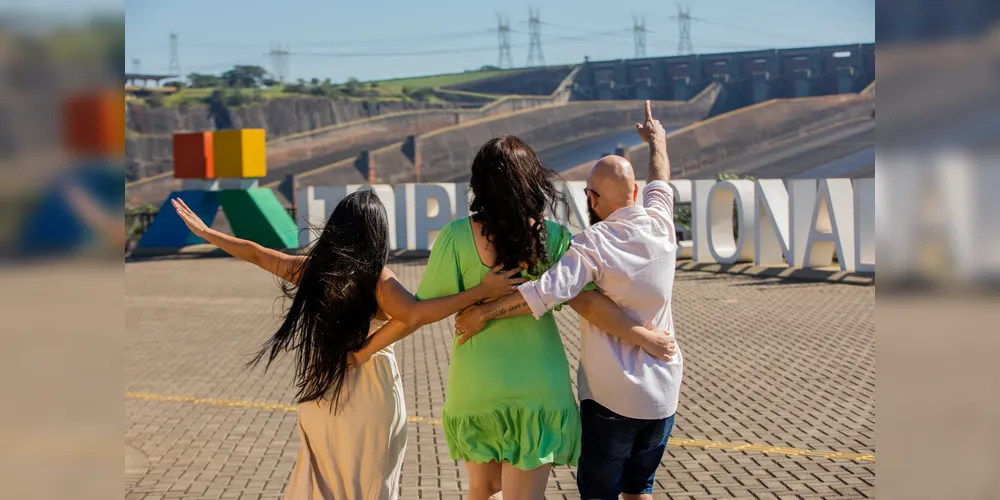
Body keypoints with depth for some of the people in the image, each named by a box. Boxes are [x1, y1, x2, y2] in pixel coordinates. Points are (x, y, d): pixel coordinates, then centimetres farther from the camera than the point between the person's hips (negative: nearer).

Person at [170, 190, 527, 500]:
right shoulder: (377, 278, -15)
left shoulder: (312, 270, -2)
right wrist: (482, 291, -34)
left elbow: (255, 254, 8)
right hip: (371, 398, -4)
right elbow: (414, 315, -32)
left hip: (321, 398, 4)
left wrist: (204, 231, 22)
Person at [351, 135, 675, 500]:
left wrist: (361, 350, 1)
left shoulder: (458, 236, -10)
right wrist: (648, 336, -2)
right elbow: (587, 303, -12)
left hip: (476, 386, 1)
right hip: (537, 387, 0)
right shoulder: (553, 237, -7)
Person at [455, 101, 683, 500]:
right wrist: (657, 142, 40)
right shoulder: (660, 226, -1)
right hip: (663, 393, 5)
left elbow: (545, 292, -29)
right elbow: (660, 182, 21)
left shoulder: (594, 243, -16)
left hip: (610, 397, -5)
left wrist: (484, 312, -20)